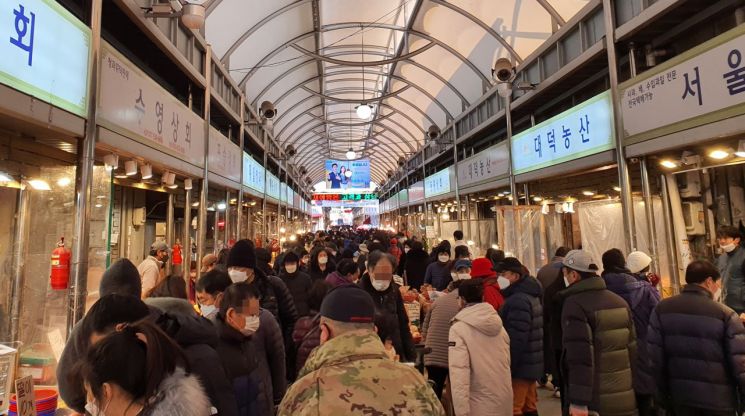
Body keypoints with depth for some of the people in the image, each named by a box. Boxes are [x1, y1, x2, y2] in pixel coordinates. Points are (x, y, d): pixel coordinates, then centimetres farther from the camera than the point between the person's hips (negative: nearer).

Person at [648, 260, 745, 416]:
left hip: (680, 396, 2)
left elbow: (654, 359, -4)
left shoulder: (661, 310, -5)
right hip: (719, 399, -2)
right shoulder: (726, 314, -13)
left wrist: (665, 396, 8)